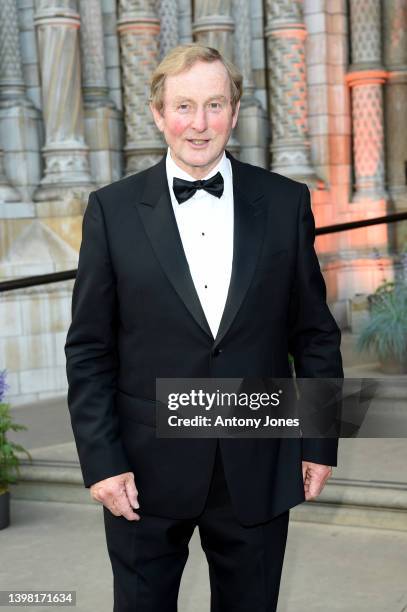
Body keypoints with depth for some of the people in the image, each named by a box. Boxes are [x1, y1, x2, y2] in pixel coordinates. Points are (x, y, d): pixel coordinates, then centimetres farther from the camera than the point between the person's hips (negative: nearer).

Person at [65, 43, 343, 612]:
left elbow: (315, 333, 5)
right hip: (148, 471, -1)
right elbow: (89, 349, -2)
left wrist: (321, 443, 3)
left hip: (259, 472, 1)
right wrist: (101, 459, -7)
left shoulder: (286, 202, 1)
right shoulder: (113, 209, -2)